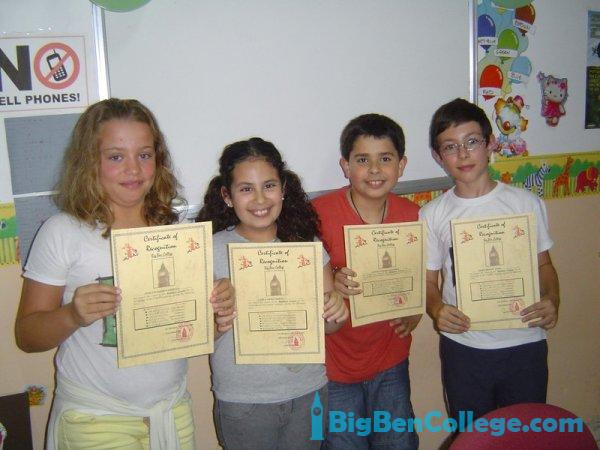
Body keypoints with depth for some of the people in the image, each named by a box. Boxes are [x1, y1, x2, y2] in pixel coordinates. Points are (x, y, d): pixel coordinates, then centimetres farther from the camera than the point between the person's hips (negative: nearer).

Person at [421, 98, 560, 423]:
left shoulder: (526, 203, -2)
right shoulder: (432, 215, -2)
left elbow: (543, 264, 7)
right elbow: (428, 279, 3)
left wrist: (551, 301, -12)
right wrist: (436, 309, -17)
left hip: (525, 344, 0)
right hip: (462, 349, 0)